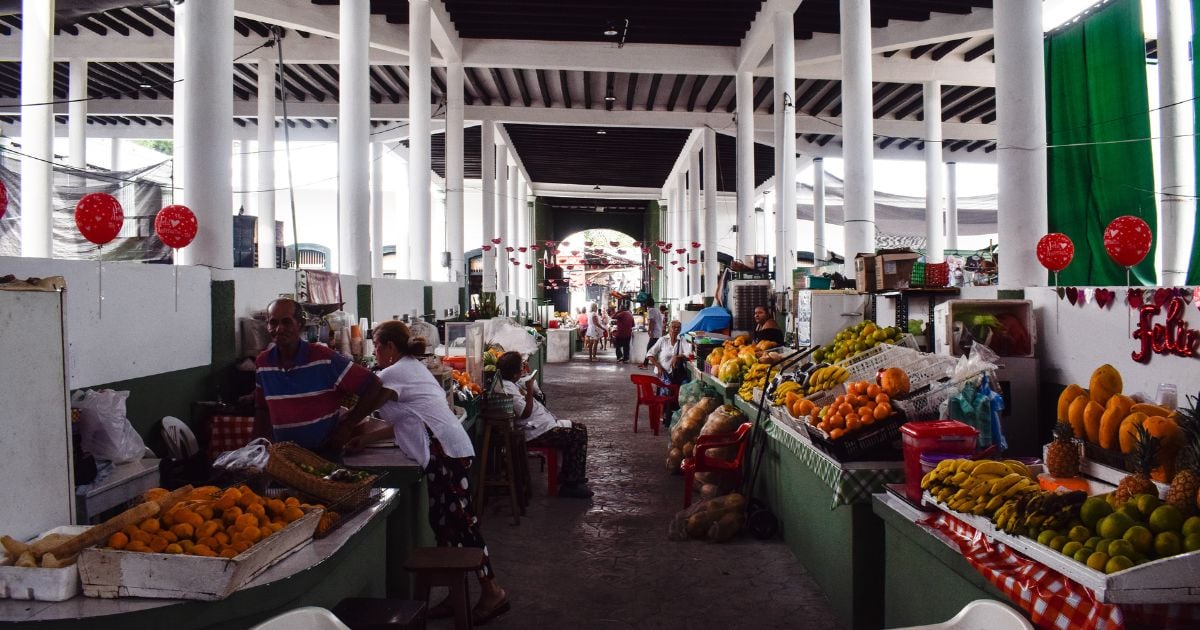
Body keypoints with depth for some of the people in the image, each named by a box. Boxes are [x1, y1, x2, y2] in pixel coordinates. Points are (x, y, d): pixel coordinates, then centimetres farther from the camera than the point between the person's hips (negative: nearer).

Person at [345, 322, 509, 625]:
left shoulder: (393, 374, -6)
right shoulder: (414, 367, 23)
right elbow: (404, 422, 21)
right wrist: (364, 439, 19)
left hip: (444, 453, -10)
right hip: (448, 450, 10)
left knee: (460, 523, -5)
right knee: (445, 523, 13)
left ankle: (491, 591, 0)